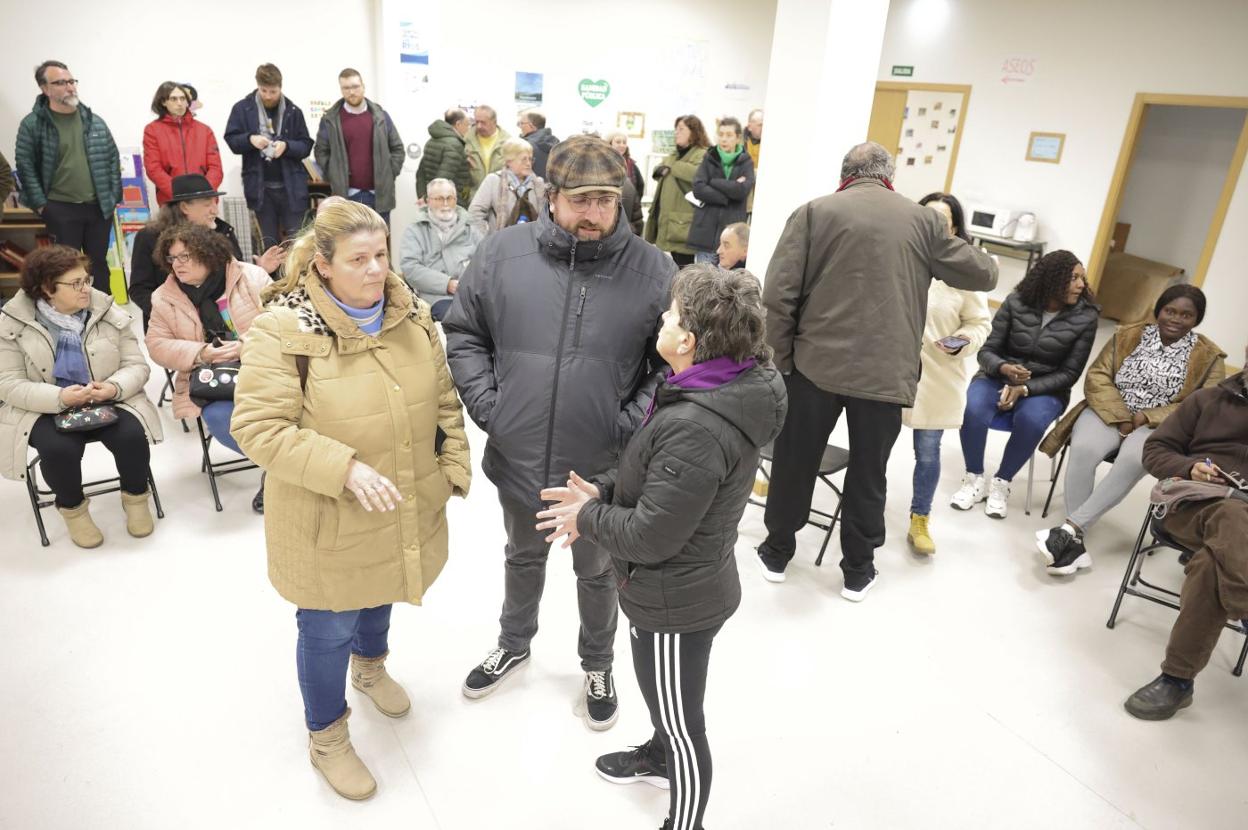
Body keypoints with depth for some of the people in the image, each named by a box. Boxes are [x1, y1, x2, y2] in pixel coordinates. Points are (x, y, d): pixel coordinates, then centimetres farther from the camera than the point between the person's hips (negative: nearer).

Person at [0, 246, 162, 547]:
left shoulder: (108, 311, -2)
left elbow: (137, 366, -1)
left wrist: (114, 388, -23)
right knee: (59, 448, -31)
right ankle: (72, 508, 0)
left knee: (131, 436, -28)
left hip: (108, 402, 1)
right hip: (45, 410, -1)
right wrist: (60, 397, -27)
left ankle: (135, 497, 2)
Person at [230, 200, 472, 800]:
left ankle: (370, 666, 61)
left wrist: (454, 468, 0)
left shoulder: (412, 316, -4)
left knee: (380, 596, 29)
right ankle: (326, 738, 38)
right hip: (328, 524, -5)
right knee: (329, 628, 12)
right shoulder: (282, 329, -21)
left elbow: (445, 401, 5)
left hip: (405, 513, 6)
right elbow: (256, 428, -22)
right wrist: (346, 469, -30)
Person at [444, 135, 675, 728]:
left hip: (603, 469, -1)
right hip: (518, 457, 2)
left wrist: (635, 421, -13)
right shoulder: (502, 252, -8)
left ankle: (597, 664, 49)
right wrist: (485, 402, -8)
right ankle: (514, 644, 55)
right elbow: (463, 334, 2)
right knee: (523, 559, 27)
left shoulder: (653, 271, -11)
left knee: (597, 572, 22)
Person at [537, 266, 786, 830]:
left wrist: (586, 518, -11)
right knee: (660, 691, 33)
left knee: (682, 721, 14)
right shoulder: (728, 390, -3)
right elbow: (656, 477, 9)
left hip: (676, 603, -10)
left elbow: (649, 536, -28)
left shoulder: (695, 429, -35)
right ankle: (660, 755, 61)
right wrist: (602, 491, -4)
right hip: (682, 589, 10)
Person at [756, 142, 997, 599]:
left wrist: (784, 356, 2)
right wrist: (978, 257, 37)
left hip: (815, 364, 0)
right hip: (886, 373, 1)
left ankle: (777, 551, 30)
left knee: (794, 461, 14)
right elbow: (984, 274, 14)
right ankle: (858, 570, 27)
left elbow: (778, 294, -7)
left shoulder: (814, 212, 1)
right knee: (868, 473, 13)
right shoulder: (922, 220, 6)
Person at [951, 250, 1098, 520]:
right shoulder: (1016, 303, -7)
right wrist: (1003, 367, -29)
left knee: (1031, 421, -35)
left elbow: (1069, 373, -7)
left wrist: (1025, 389, -20)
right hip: (998, 377, 1)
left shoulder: (1085, 317, -7)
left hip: (1045, 389, 0)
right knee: (972, 409, -32)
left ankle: (1001, 482, -10)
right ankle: (974, 479, -10)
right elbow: (987, 350, -5)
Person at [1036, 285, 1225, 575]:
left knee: (1132, 461, -36)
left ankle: (1070, 529, -36)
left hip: (1159, 426, -1)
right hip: (1110, 413, 1)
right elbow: (1097, 376, 2)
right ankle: (1075, 542, -32)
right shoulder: (1127, 335, 9)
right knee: (1084, 449, -33)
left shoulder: (1209, 357, 5)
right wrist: (1121, 417, -12)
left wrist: (1146, 418, -14)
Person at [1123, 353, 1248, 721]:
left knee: (1212, 562, -38)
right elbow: (1154, 449, 17)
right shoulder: (1209, 399, 22)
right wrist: (1188, 467, -6)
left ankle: (1177, 678, -35)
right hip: (1194, 500, 0)